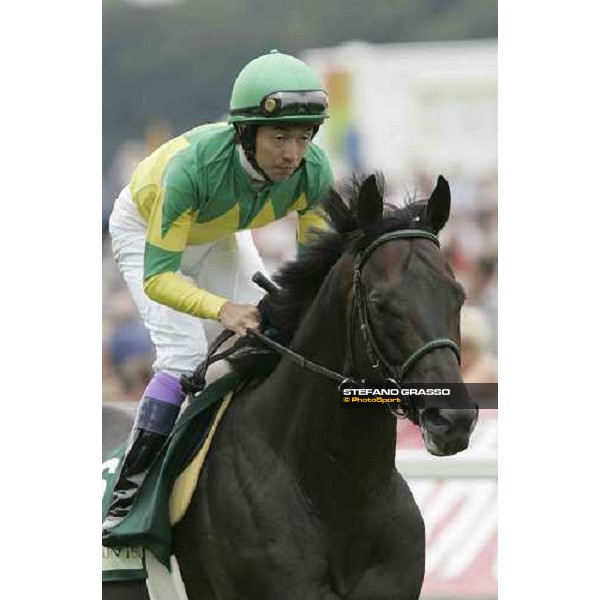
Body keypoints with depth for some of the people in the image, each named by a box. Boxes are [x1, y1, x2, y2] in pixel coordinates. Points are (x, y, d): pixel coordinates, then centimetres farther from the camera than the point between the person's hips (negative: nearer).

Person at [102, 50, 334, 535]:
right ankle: (125, 497, -14)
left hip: (218, 235, 5)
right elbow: (157, 277, -42)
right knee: (184, 356, -20)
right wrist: (221, 308, -58)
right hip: (145, 227, -5)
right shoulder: (195, 164, -44)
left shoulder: (313, 172, -30)